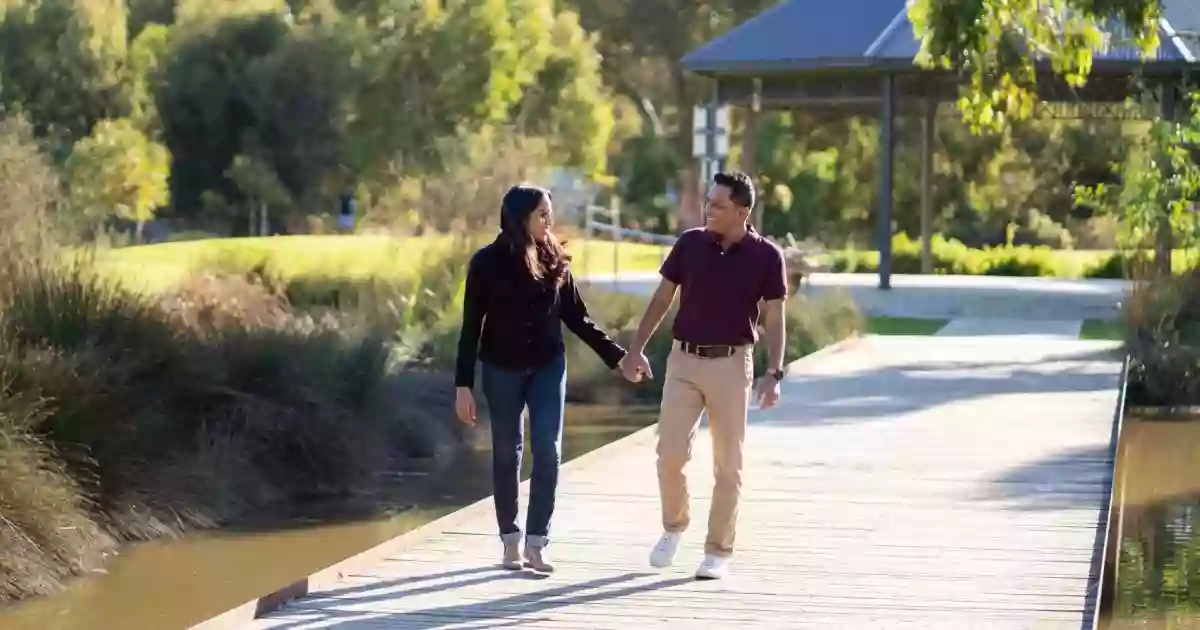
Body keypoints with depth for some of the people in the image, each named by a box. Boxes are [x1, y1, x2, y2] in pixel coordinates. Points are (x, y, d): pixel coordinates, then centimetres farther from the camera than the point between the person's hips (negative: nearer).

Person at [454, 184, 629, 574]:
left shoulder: (555, 261, -2)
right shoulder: (487, 262, -9)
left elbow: (576, 318, 6)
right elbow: (471, 326, -7)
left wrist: (616, 355, 2)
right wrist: (463, 384, -11)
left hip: (547, 366, 2)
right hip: (502, 369, -2)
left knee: (548, 452, -8)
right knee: (507, 453, 6)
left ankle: (536, 544, -5)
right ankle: (510, 541, 15)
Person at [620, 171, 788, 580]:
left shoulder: (766, 257, -6)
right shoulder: (690, 244, 0)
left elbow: (774, 320, -3)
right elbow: (662, 299, 9)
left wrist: (774, 373, -12)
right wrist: (636, 348, 5)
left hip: (730, 365, -2)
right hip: (684, 361, 2)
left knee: (728, 464, 2)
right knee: (670, 454, -4)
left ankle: (718, 551, 11)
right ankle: (673, 527, 21)